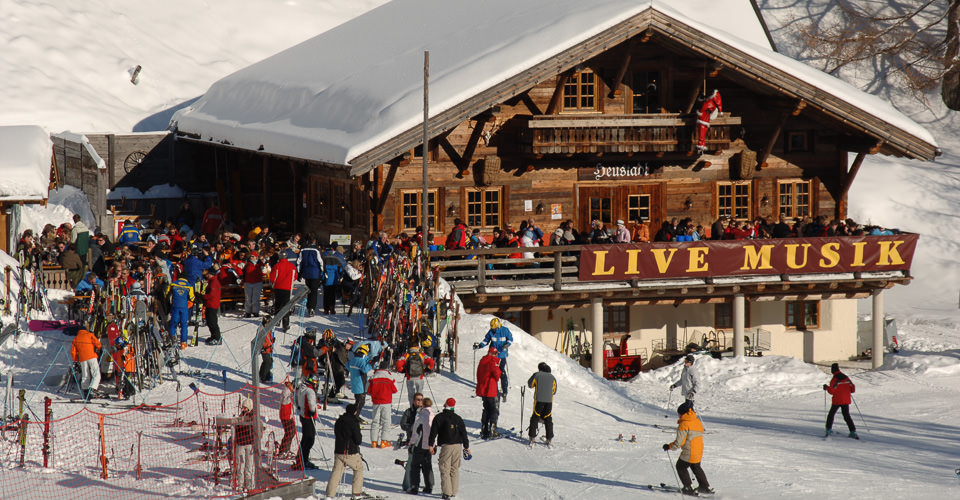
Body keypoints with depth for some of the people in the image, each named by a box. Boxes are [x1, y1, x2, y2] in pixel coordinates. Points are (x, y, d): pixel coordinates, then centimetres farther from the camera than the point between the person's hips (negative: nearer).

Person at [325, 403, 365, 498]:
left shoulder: (338, 422, 6)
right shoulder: (353, 423, -14)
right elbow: (358, 440, -13)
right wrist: (360, 436, 5)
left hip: (338, 451, 5)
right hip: (351, 453, -5)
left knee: (336, 472, 4)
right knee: (359, 469, 17)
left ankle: (330, 494, -7)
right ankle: (357, 492, 17)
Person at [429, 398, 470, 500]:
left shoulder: (439, 417, -1)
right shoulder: (458, 418, 9)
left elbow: (433, 432, -5)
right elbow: (463, 433, 12)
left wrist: (431, 445, 0)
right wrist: (466, 447, 18)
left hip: (446, 446, -4)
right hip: (458, 446, 4)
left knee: (445, 470, -3)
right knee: (455, 470, 11)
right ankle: (453, 492, 12)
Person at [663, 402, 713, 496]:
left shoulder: (684, 424, -17)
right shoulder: (698, 422, 8)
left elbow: (679, 442, -19)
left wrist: (669, 446, -5)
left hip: (689, 453, -8)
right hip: (699, 452, 8)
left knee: (681, 467, 13)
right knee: (696, 468, 28)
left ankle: (688, 488, 10)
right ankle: (705, 487, 32)